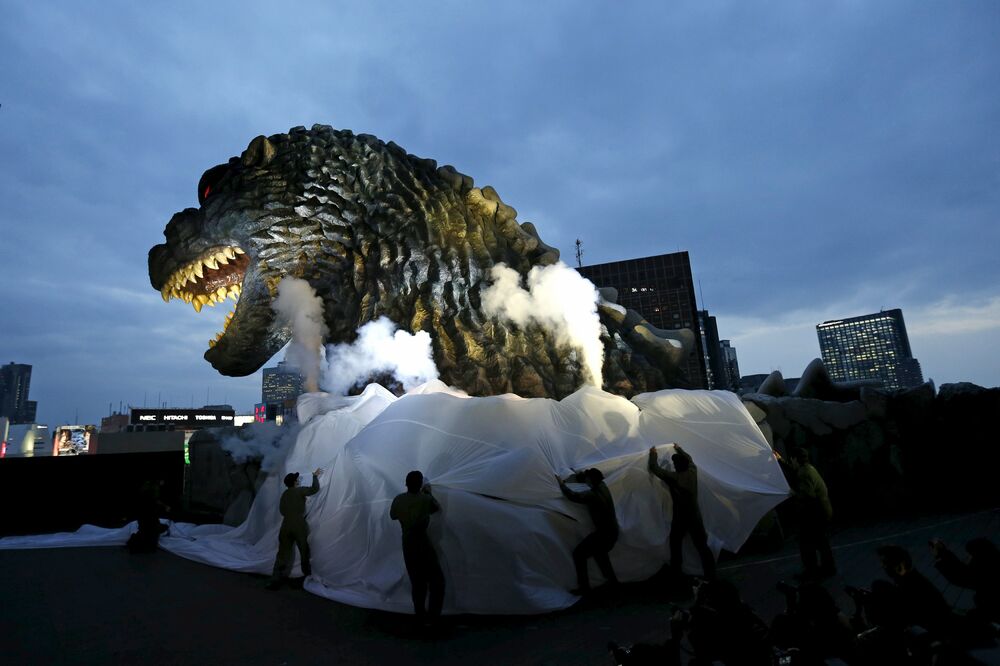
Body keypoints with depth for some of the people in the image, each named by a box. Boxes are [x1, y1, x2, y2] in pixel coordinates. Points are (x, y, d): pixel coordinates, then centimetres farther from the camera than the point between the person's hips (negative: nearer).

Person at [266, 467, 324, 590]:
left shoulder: (284, 494, 10)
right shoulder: (299, 491, -8)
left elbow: (282, 510, 16)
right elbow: (315, 489, -12)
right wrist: (315, 476, 0)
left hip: (286, 526, 5)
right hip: (299, 525, -5)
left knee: (283, 554, 5)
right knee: (305, 552, 11)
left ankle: (275, 581, -1)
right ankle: (309, 576, 24)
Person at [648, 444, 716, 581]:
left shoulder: (673, 477, -18)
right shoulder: (693, 472, -6)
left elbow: (654, 468, -9)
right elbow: (689, 458, 16)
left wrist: (653, 453, 6)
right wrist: (679, 449, 30)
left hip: (680, 518, -3)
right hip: (695, 516, 3)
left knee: (676, 545, 17)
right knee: (702, 546, 10)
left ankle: (676, 572, 27)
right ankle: (710, 574, 14)